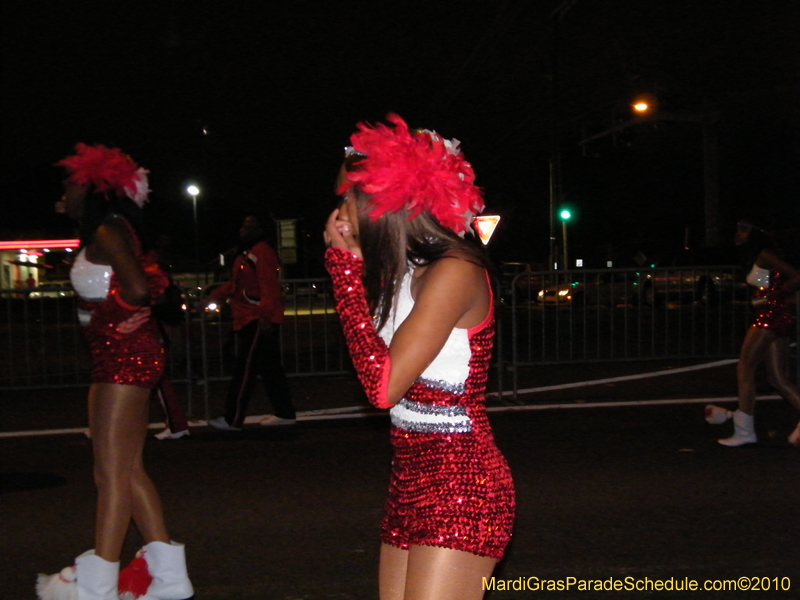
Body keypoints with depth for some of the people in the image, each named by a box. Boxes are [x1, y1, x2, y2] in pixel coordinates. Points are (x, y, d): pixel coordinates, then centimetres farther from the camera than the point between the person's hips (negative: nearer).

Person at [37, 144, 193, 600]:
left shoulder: (107, 231, -12)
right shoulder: (115, 232, 17)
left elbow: (138, 291, -26)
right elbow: (153, 283, 19)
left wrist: (103, 311, -8)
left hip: (124, 356, -10)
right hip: (126, 356, 10)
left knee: (112, 472, -4)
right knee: (129, 469, 14)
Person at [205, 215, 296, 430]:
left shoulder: (262, 252, -12)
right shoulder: (245, 254, 20)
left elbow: (269, 287, -21)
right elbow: (234, 285, 22)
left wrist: (265, 315, -28)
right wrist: (214, 297, 11)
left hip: (259, 321, -10)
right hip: (248, 321, 10)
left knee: (245, 369, -7)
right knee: (270, 368, 13)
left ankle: (233, 419, -2)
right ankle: (284, 413, 19)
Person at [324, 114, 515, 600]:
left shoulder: (454, 270, -16)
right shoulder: (403, 273, 11)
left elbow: (384, 386, -21)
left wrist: (345, 266, -14)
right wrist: (349, 260, 8)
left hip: (459, 488, -9)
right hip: (413, 485, 9)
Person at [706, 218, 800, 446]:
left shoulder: (764, 255, -9)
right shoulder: (756, 257, 19)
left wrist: (771, 297, -15)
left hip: (769, 317, -10)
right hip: (777, 320, 10)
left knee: (744, 369, -4)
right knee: (777, 378, 7)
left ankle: (744, 430, 0)